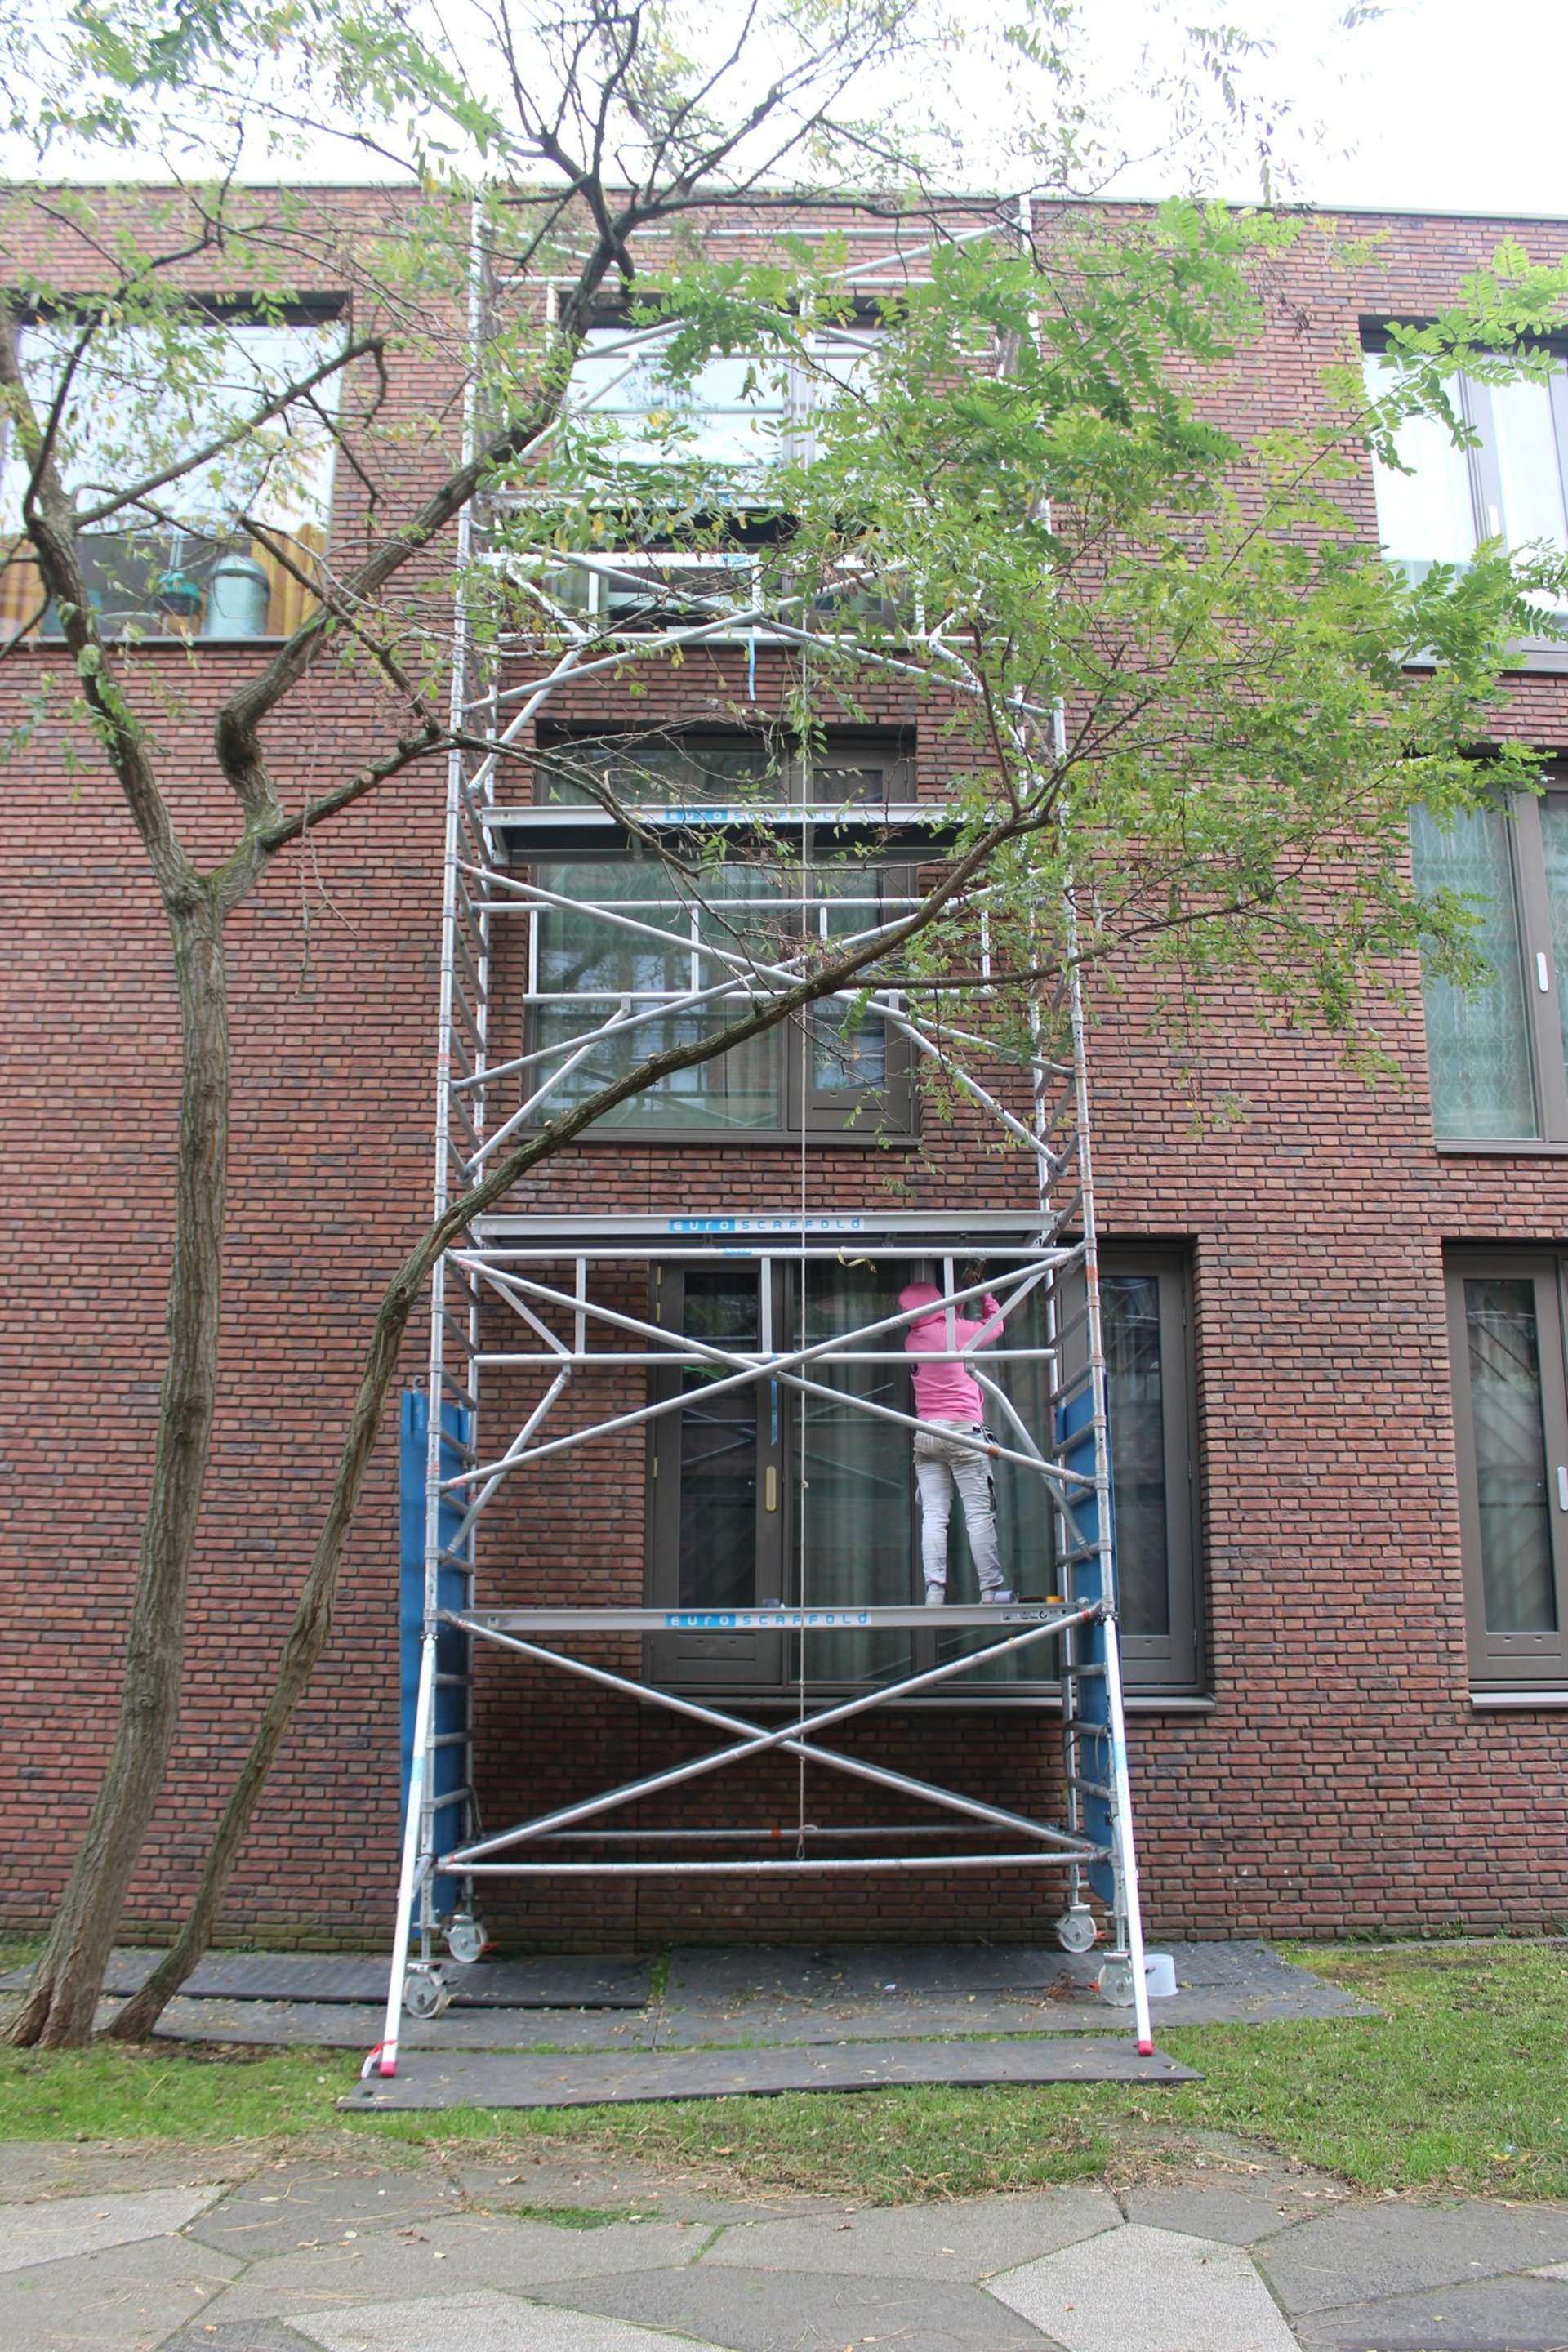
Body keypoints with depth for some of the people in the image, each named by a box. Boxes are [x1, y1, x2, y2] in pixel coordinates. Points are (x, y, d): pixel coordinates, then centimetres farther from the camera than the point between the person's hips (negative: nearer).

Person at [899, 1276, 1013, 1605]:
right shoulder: (955, 1330, -2)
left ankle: (934, 1590, -9)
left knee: (933, 1516, -1)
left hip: (925, 1434, 5)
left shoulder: (912, 1339, 12)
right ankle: (991, 1590, -3)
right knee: (979, 1513, -3)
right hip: (962, 1429, -5)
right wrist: (986, 1294, 31)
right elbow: (994, 1326, 17)